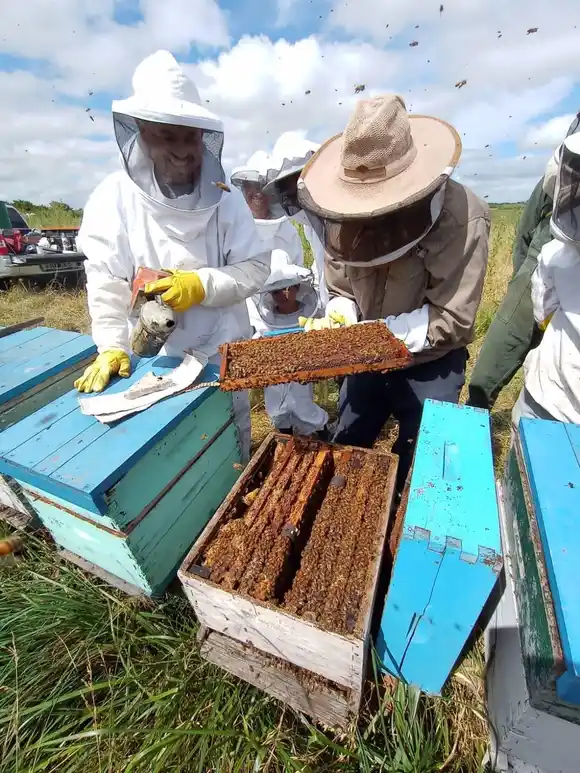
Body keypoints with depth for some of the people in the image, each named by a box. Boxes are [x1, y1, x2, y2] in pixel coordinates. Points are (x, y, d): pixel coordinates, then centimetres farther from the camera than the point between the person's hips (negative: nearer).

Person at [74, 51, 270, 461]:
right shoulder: (115, 197, -7)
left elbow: (256, 268, -7)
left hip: (223, 354, 2)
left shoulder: (225, 198, -4)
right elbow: (106, 283, -9)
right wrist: (112, 347, -17)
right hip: (153, 359, -1)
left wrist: (202, 284, -21)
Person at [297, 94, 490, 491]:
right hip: (367, 360, 5)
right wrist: (338, 319, -23)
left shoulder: (461, 217, -23)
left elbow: (452, 319, -24)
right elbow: (341, 291, 0)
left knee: (418, 470, 12)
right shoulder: (343, 217, -10)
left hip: (430, 368, -4)